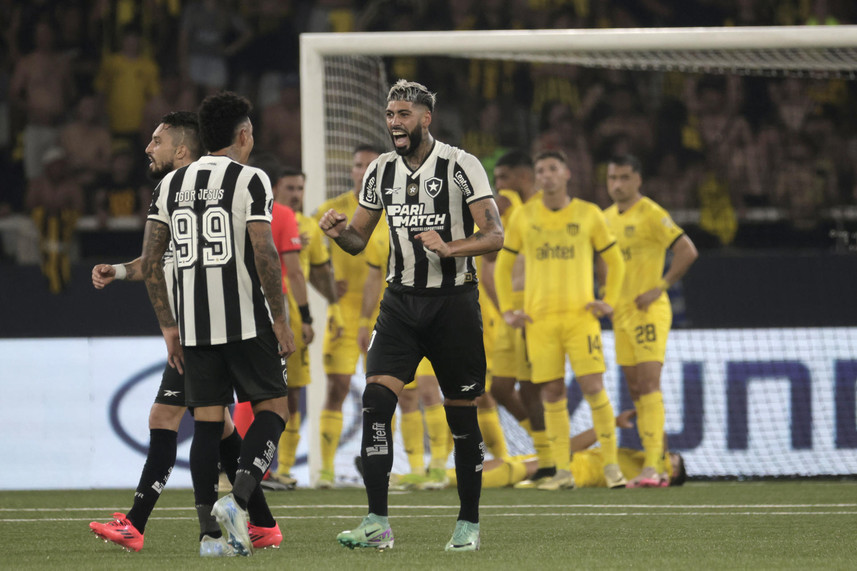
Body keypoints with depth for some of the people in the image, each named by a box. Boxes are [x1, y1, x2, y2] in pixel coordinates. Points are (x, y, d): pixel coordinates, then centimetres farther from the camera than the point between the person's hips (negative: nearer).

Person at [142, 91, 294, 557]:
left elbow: (150, 263, 8)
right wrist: (280, 321, -6)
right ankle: (238, 498, -14)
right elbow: (264, 255, -14)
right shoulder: (250, 180, -5)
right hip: (246, 321, -4)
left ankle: (209, 530, 3)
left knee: (207, 419, 7)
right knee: (272, 406, 7)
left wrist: (168, 326, 15)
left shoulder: (171, 184, 10)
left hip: (193, 326, 5)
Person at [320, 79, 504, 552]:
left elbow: (494, 236, -11)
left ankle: (468, 525, 16)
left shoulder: (461, 166, -8)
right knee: (375, 399, -13)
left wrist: (449, 247, -28)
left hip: (453, 300, -4)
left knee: (462, 415, 3)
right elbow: (358, 241, 15)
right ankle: (377, 524, -14)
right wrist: (339, 231, -8)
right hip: (401, 300, 4)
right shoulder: (380, 171, 8)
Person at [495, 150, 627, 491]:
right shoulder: (524, 217, 7)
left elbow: (615, 261, 13)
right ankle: (562, 472, 4)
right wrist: (507, 310, 7)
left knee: (593, 387, -11)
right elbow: (503, 265, 16)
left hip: (580, 315, -2)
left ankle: (611, 465, -3)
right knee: (552, 394, 0)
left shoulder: (588, 214, 4)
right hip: (539, 319, 2)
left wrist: (609, 302, 1)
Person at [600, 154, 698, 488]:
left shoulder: (651, 214, -10)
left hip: (648, 311, -8)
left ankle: (653, 465, -20)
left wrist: (660, 287, -17)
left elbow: (687, 251, -16)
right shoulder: (607, 218, 14)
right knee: (635, 391, 6)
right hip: (621, 312, 8)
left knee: (648, 384, -15)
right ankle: (654, 465, 9)